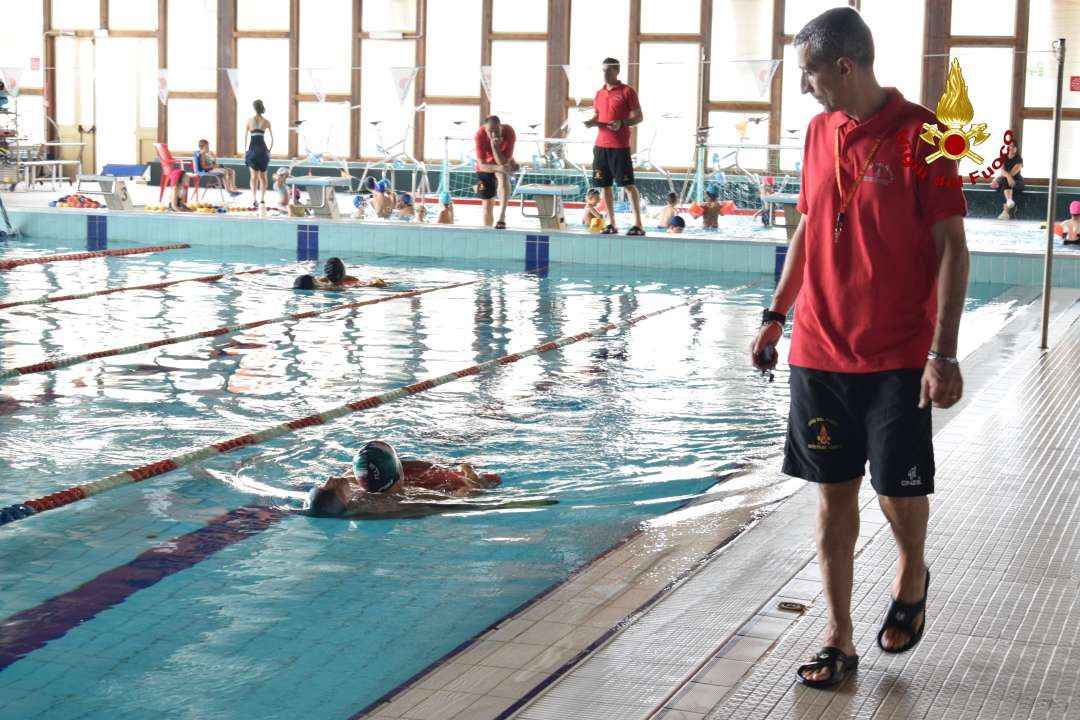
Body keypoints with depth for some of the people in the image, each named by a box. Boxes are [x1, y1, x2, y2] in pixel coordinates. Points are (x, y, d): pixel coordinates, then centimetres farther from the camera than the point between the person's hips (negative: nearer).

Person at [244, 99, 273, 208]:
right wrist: (269, 150, 13)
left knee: (254, 176, 3)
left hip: (252, 149, -1)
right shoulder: (266, 122, 3)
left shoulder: (249, 120, 1)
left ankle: (254, 199, -7)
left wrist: (245, 151, 7)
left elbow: (245, 137, 0)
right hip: (263, 149, 1)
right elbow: (272, 138, 3)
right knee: (263, 176, 11)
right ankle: (262, 199, 7)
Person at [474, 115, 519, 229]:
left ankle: (502, 218, -46)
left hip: (504, 163, -2)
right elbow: (482, 165, -29)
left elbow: (503, 163, -30)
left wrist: (495, 146, -42)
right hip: (486, 167, 2)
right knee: (487, 205, 1)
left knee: (503, 176, -38)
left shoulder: (509, 133, -29)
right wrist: (498, 168, -47)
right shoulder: (480, 135, -28)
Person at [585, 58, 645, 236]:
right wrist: (591, 122, 2)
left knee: (628, 184, -7)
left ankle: (638, 224, -4)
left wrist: (622, 123, -21)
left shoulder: (627, 91, -3)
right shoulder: (599, 94, 15)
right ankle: (611, 224, 12)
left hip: (619, 146, -6)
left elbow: (638, 117, -4)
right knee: (604, 184, 5)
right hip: (600, 145, 6)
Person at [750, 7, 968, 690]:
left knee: (900, 489, 3)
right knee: (833, 492, 7)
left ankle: (912, 579, 35)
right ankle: (839, 640, 15)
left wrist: (944, 351, -17)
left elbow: (952, 245, -12)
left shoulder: (920, 133, -11)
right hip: (818, 352, 5)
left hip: (897, 357, -5)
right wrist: (777, 315, 16)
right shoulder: (821, 131, 7)